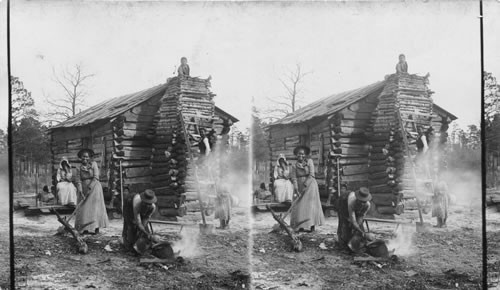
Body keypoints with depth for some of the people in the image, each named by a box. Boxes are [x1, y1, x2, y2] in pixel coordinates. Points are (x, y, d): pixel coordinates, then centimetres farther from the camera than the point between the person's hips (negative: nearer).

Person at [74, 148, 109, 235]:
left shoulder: (93, 164, -3)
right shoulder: (79, 168, 5)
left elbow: (96, 177, -10)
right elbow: (78, 181, -1)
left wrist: (89, 188, -17)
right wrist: (81, 192, -13)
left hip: (94, 188, -3)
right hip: (84, 189, 3)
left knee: (95, 207, -5)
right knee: (84, 208, -3)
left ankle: (96, 228, -4)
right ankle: (85, 229, -3)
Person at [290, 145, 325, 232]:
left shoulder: (309, 161, -3)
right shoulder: (294, 166, 3)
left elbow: (311, 175, -10)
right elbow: (294, 178, -4)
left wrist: (305, 185, -15)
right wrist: (296, 190, -15)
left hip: (310, 185, -2)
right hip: (300, 187, 2)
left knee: (311, 205, -5)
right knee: (300, 205, -3)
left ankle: (312, 225, -3)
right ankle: (300, 226, 0)